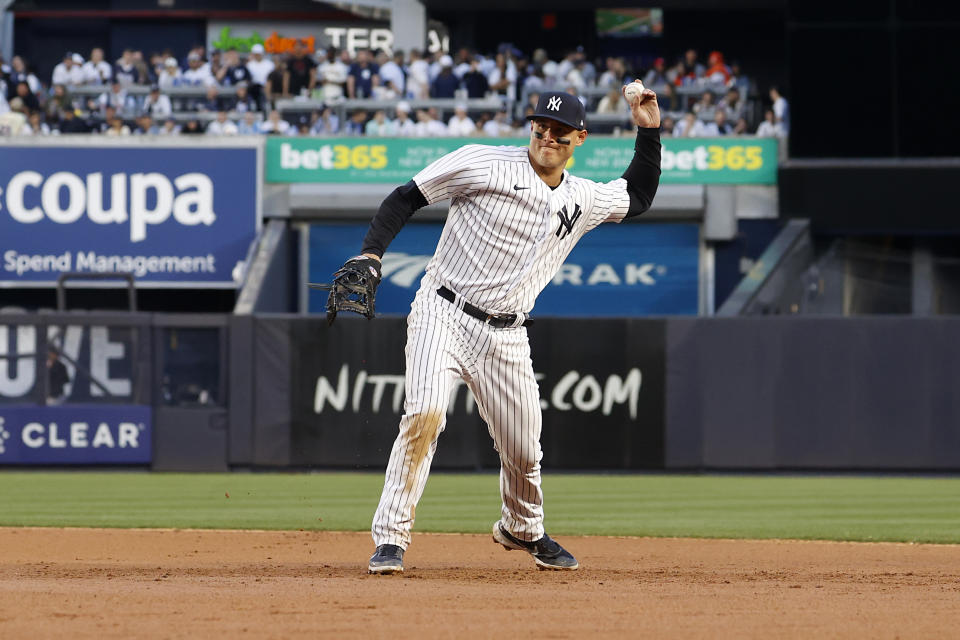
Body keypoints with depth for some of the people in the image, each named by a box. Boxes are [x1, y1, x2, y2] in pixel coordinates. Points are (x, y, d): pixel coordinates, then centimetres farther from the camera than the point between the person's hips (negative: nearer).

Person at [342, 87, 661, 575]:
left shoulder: (583, 200, 9)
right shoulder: (484, 164, -6)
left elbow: (638, 197, 29)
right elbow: (407, 197, -3)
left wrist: (648, 132, 18)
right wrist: (370, 255, -16)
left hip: (505, 336, 4)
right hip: (443, 314, -4)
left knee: (523, 450, 7)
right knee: (425, 412, -27)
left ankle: (522, 530, 40)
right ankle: (391, 538, -19)